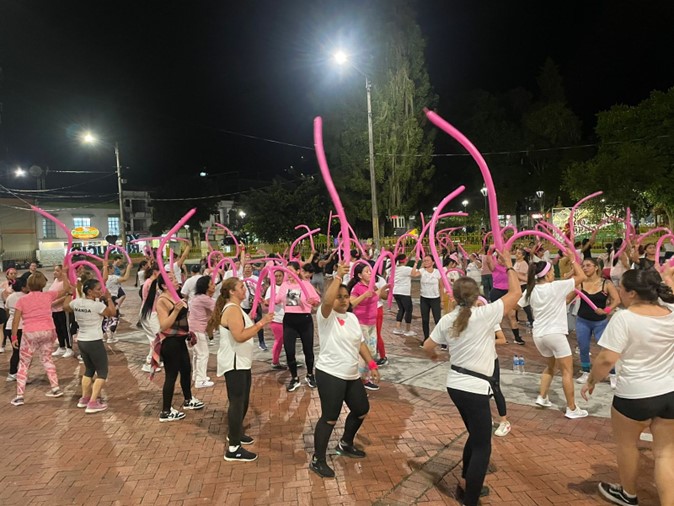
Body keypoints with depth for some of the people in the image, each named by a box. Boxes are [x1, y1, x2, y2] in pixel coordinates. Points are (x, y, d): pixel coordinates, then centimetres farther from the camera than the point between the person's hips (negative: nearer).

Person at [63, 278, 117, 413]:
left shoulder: (76, 302, 1)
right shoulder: (97, 305, -18)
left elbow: (65, 307, 23)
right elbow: (112, 313, -5)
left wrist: (69, 293, 34)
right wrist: (109, 298, 5)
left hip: (81, 341, 8)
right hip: (94, 342, -7)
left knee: (89, 369, 25)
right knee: (102, 372, 3)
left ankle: (84, 398, 32)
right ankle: (93, 403, -2)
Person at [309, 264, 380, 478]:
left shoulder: (352, 318, 10)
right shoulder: (326, 316, -13)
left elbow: (360, 343, 15)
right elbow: (327, 301, -36)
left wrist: (372, 365, 10)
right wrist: (338, 276, -35)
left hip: (352, 376, 8)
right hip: (330, 375, -8)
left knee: (362, 409, 19)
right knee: (330, 417, -5)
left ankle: (345, 444, 41)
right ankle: (317, 460, 12)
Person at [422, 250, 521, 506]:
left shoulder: (447, 320, 0)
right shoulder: (485, 314, -16)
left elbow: (427, 346, 8)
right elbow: (516, 293, -9)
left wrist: (434, 355, 31)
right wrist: (509, 266, 4)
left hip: (455, 384, 7)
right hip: (475, 388, -7)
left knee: (475, 436, 25)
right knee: (482, 447, 5)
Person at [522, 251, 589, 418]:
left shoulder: (531, 290, 4)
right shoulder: (556, 287, -11)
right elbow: (582, 276, -5)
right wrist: (573, 259, 3)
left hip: (538, 334, 6)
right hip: (555, 333, -6)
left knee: (551, 366, 26)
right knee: (567, 370, 5)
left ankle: (542, 398, 23)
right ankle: (572, 409, 9)